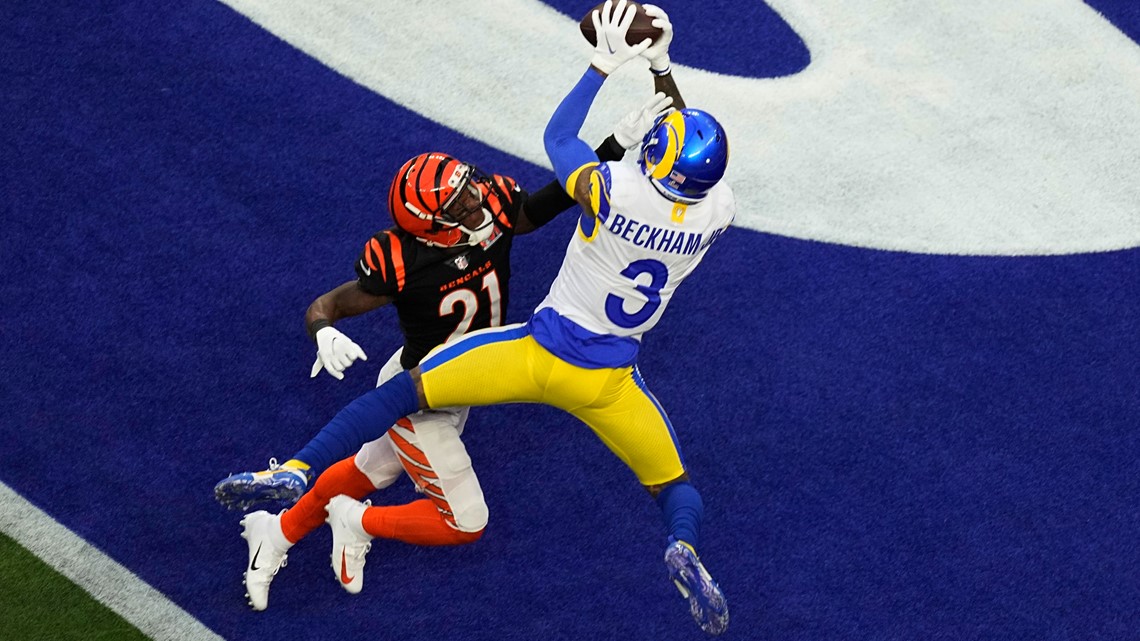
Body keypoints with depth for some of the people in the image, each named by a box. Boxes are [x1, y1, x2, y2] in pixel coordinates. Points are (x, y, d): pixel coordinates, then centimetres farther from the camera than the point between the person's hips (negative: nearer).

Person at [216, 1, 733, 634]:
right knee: (675, 484, 19)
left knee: (403, 392, 10)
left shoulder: (612, 191, -23)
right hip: (608, 381, 2)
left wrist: (605, 63, 8)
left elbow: (559, 139, 0)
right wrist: (663, 71, 15)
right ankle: (685, 547, -14)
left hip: (537, 352, -2)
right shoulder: (720, 212, -14)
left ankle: (300, 469, 1)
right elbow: (694, 150, 10)